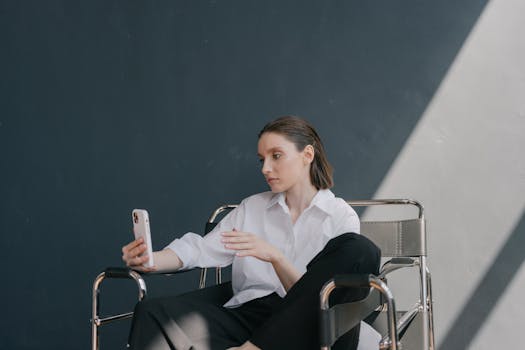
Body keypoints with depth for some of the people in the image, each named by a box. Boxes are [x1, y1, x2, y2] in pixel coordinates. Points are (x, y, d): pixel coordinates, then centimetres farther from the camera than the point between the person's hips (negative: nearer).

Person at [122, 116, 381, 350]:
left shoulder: (341, 216, 8)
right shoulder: (252, 207, 21)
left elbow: (314, 297, -2)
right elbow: (201, 249, 9)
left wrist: (275, 257, -19)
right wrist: (150, 260, -10)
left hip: (303, 326, -2)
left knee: (361, 249, -27)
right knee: (153, 311, -21)